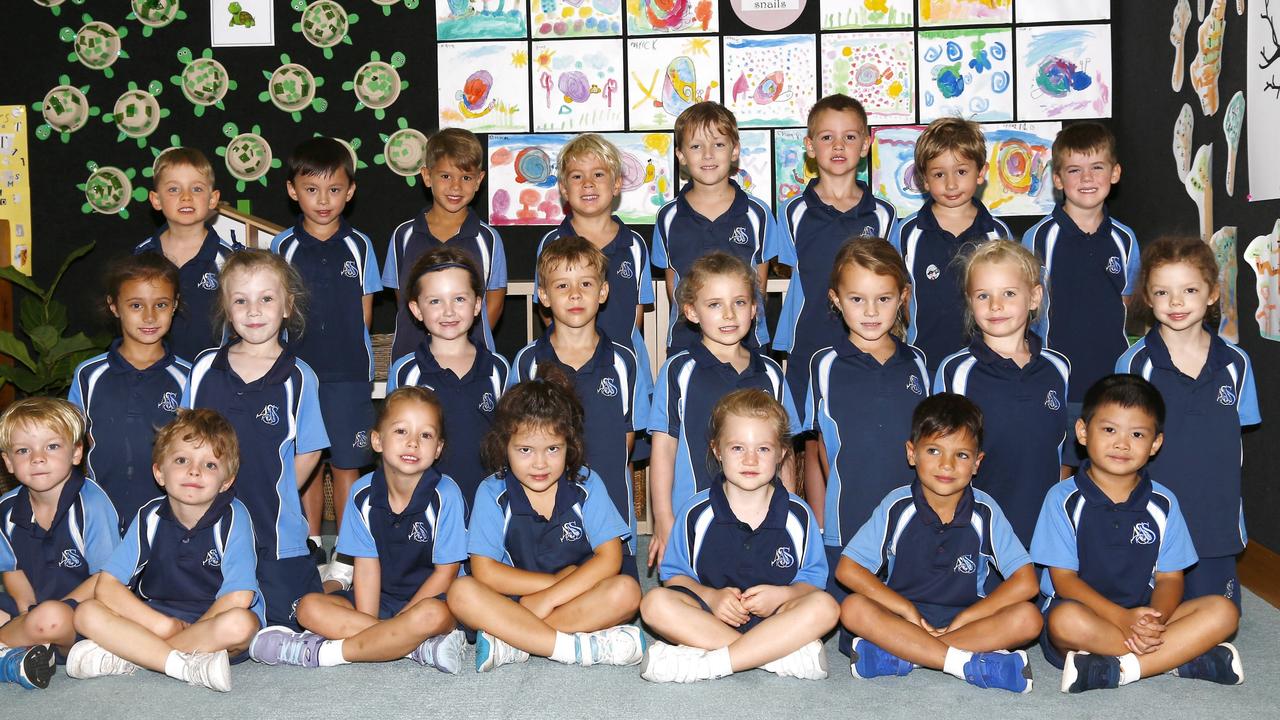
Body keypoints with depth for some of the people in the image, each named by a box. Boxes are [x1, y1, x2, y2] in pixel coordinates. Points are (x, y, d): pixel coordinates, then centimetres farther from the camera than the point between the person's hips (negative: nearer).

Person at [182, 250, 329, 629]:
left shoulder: (298, 378, -7)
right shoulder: (204, 369, 1)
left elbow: (308, 452, 0)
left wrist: (272, 498, -4)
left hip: (278, 532, -3)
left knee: (285, 620, 7)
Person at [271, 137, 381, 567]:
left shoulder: (359, 247, 3)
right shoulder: (282, 246, 2)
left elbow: (363, 314, 7)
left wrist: (341, 346, -2)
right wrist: (308, 343, -5)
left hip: (349, 373, 0)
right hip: (297, 370, 1)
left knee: (346, 463, 4)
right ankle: (311, 543, 22)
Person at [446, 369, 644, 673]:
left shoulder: (586, 485, -3)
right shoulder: (493, 493, -4)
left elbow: (609, 558, -11)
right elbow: (484, 571, -11)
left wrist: (548, 598, -21)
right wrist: (559, 580, -15)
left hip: (579, 601, 0)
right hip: (514, 600, 0)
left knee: (626, 591, -28)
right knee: (462, 593, -28)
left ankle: (513, 644, -28)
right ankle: (580, 647, -32)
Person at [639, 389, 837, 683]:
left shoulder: (798, 515, 2)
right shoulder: (696, 512, 1)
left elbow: (813, 578, 4)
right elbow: (675, 573, 3)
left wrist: (782, 594, -17)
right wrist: (711, 596, -16)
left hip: (772, 617, 0)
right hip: (710, 616, 0)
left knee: (824, 607, -29)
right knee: (655, 602, -27)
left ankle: (707, 664, -32)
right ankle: (785, 654, -29)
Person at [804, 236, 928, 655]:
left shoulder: (916, 365, 8)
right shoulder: (825, 366, 0)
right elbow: (816, 454, 4)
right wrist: (818, 527, 0)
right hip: (845, 531, -2)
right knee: (857, 637, -4)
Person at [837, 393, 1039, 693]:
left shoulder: (985, 511, -6)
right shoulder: (898, 506, -7)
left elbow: (1025, 583, -11)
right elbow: (847, 569, -9)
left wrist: (962, 619, -16)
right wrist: (907, 610, -16)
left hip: (967, 619, 1)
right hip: (901, 617, -1)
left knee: (1027, 618, -26)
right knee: (853, 608, -29)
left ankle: (896, 654, -29)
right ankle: (972, 665, -32)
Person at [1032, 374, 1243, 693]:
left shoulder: (1163, 504, 6)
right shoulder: (1064, 499, -5)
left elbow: (1169, 577, 4)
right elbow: (1063, 579, -9)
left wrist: (1155, 622, -19)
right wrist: (1123, 619, -23)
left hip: (1143, 612, 4)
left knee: (1223, 612, -17)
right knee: (1067, 620, -38)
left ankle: (1118, 670, -26)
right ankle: (1182, 658, -25)